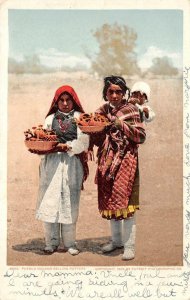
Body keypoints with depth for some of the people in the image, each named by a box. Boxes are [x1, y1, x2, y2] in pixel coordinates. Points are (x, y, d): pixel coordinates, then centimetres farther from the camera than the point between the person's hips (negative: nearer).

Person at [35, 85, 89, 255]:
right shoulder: (50, 119, 15)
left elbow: (83, 143, -4)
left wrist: (65, 147, -17)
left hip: (72, 164, -2)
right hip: (51, 164, 2)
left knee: (69, 203, -2)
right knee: (50, 202, -3)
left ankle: (69, 243, 7)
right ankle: (52, 243, 5)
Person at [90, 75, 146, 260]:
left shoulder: (130, 110, -3)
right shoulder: (102, 111, 10)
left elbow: (141, 136, -8)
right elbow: (98, 140, 13)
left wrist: (121, 124, -17)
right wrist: (93, 130, -7)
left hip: (125, 160, -5)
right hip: (106, 161, 5)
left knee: (124, 201, -9)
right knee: (109, 201, 10)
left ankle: (129, 245, 0)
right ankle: (116, 239, 25)